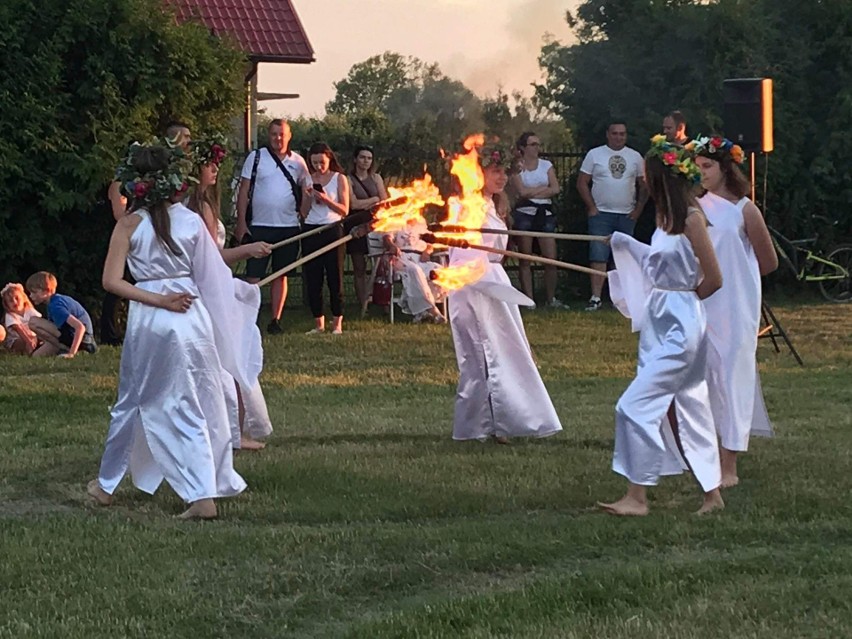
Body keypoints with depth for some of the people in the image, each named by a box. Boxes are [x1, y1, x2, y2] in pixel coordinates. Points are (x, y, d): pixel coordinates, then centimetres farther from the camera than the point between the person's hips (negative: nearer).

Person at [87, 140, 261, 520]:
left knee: (132, 402, 14)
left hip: (148, 319, -1)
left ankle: (107, 484, 26)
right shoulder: (192, 221, -1)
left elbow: (112, 281, -12)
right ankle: (206, 492, -1)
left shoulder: (130, 225, -5)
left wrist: (157, 300, -10)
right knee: (197, 407, 6)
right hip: (192, 315, 1)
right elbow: (212, 276, 2)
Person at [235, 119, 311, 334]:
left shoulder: (297, 162, 7)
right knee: (253, 276, -5)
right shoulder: (256, 157, 1)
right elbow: (243, 192, 0)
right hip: (259, 227, -2)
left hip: (288, 227, 2)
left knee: (281, 276, 8)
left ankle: (275, 320, 14)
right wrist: (241, 223, -7)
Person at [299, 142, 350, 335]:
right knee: (312, 279, 2)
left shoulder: (339, 179, 2)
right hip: (311, 231, 3)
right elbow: (304, 212, 11)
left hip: (332, 230, -3)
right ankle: (318, 323, 10)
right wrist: (308, 196, -7)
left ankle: (337, 322, 3)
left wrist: (326, 199, -16)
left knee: (335, 277, -3)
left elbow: (344, 210, -3)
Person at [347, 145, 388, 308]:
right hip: (357, 227, -2)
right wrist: (375, 200, -3)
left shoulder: (376, 178, 13)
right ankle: (363, 306, 2)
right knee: (359, 268, 0)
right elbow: (353, 204, -9)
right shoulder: (349, 180, 2)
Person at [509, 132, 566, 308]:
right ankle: (528, 299, 3)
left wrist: (532, 192, -8)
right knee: (525, 259, 0)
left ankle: (551, 299, 4)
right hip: (524, 214, -2)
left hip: (545, 214, 2)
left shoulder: (546, 165, 11)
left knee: (551, 258, -5)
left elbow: (555, 189, -1)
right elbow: (522, 191, -11)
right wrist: (544, 189, -2)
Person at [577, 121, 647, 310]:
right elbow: (582, 183, 1)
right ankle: (596, 297, -14)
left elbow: (643, 185, 11)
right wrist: (592, 207, -7)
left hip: (627, 216, 3)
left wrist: (638, 209, 1)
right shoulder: (595, 154, 2)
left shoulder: (635, 157, 8)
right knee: (598, 255, -11)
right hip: (601, 214, -3)